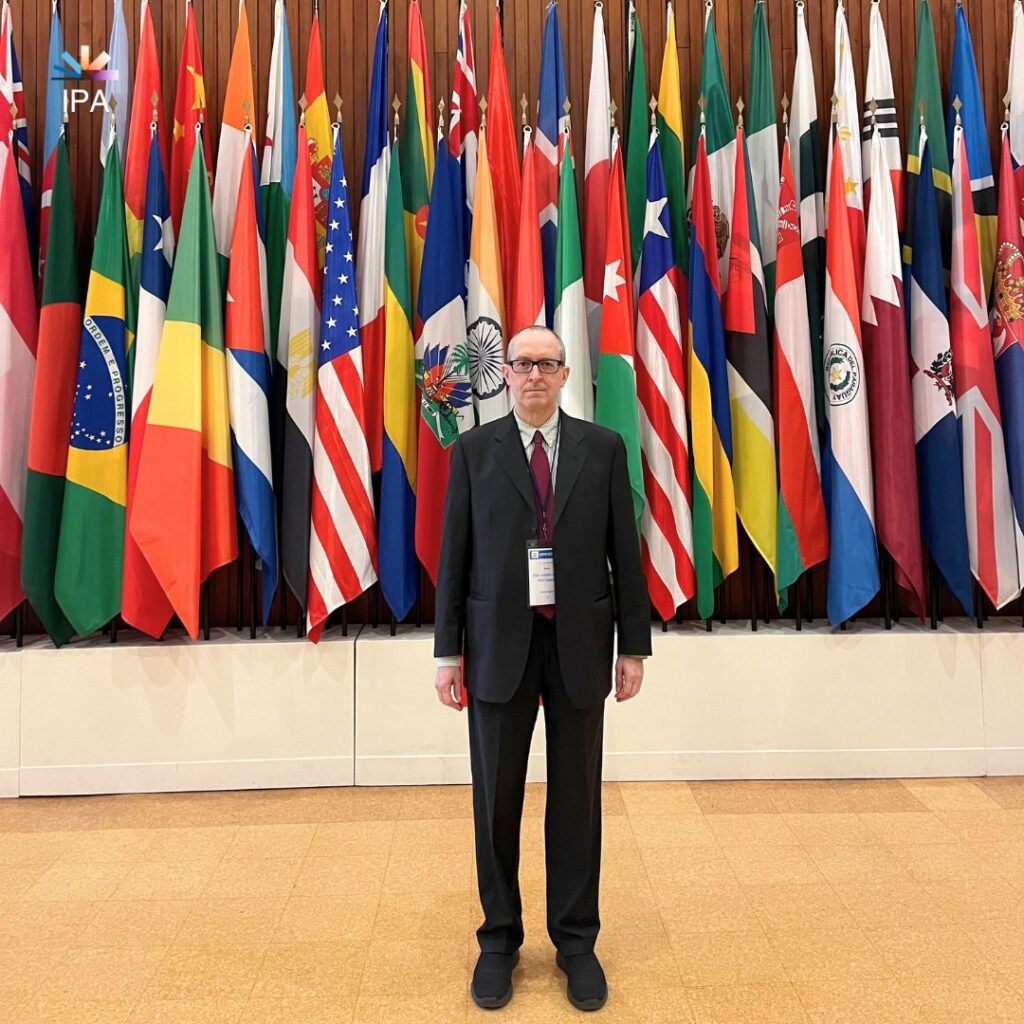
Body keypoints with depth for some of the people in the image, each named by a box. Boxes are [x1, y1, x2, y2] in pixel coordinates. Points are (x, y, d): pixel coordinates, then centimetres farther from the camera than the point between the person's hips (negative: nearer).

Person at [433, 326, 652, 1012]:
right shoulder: (474, 451, 2)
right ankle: (500, 937, 26)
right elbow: (455, 556, 1)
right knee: (496, 798, 9)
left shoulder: (604, 448, 3)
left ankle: (576, 941, 26)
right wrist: (448, 651, -1)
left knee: (577, 796, 10)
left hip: (579, 643, 0)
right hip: (499, 644, 0)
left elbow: (625, 552, 3)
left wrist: (634, 646, 1)